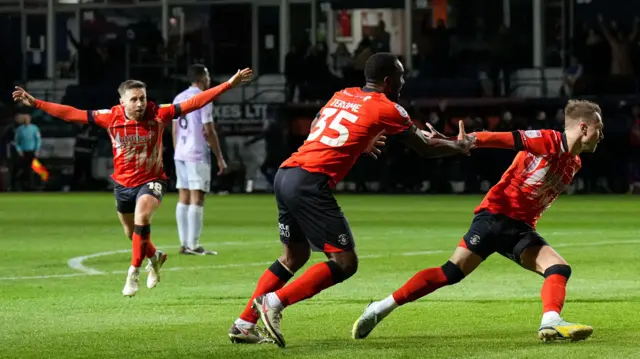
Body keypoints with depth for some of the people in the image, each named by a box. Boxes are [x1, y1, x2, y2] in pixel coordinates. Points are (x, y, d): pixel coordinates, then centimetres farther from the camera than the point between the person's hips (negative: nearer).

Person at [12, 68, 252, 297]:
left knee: (142, 217, -30)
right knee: (132, 233, 17)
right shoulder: (111, 117, -14)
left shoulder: (158, 114, -17)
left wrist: (228, 84, -26)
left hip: (151, 181, -3)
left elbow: (194, 103, -20)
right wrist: (35, 103, -12)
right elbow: (71, 114, -10)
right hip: (123, 183, 3)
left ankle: (134, 273, -18)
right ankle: (154, 257, 51)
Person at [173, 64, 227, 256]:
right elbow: (209, 132, -13)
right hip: (197, 155, -7)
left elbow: (174, 130, 15)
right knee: (196, 199, -6)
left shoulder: (179, 98, 13)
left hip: (180, 154, 7)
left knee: (184, 198, 8)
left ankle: (184, 244, 8)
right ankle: (193, 245, -9)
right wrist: (220, 158, -8)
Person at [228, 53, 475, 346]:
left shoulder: (342, 96, 22)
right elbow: (425, 148, 12)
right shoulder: (387, 109, 2)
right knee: (344, 263, -4)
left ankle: (244, 325, 18)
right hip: (311, 183, -8)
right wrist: (461, 146, 30)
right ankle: (274, 301, -14)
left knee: (294, 256, 22)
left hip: (285, 175, 8)